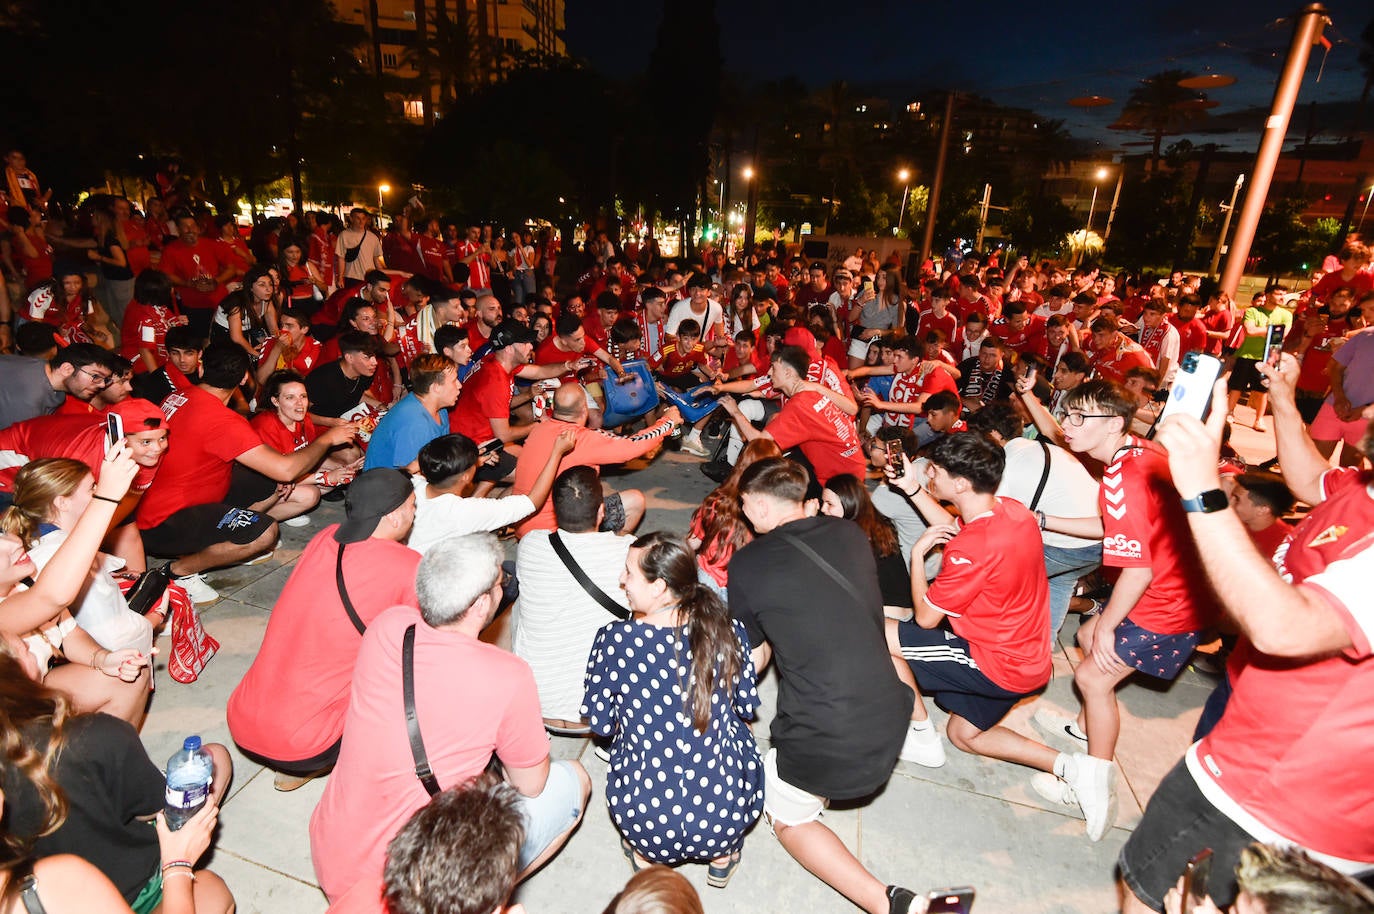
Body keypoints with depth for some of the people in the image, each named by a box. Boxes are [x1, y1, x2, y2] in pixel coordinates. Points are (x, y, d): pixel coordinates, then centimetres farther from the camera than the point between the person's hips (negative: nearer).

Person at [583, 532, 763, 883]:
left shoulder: (613, 640, -16)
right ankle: (722, 857, 26)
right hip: (727, 817, 1)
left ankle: (644, 854, 26)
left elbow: (601, 724, -2)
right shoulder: (728, 630, -11)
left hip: (644, 820, 0)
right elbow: (747, 708, 4)